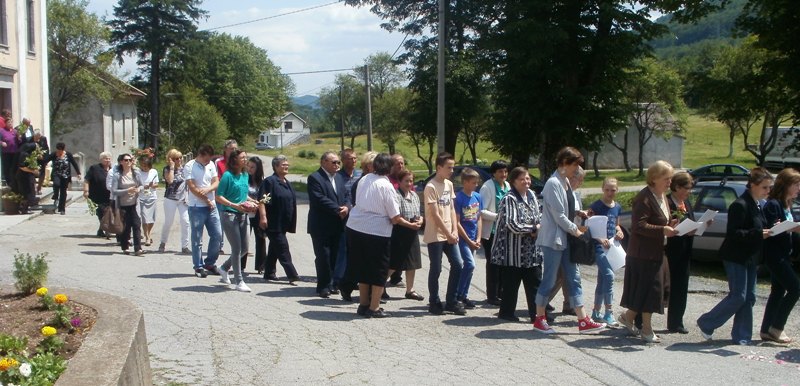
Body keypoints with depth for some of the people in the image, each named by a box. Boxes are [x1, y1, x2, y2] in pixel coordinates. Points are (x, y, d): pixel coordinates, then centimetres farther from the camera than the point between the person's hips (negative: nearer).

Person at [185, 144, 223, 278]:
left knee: (217, 235, 6)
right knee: (197, 239, 1)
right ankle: (198, 267, 10)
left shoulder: (211, 165, 8)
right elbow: (192, 187, -13)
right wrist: (207, 201, -8)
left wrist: (207, 189, -18)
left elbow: (216, 182, 4)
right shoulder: (189, 166, -9)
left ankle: (210, 263, 21)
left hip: (211, 206, 6)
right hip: (196, 208, -5)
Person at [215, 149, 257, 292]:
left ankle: (224, 267, 34)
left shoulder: (245, 175, 10)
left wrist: (252, 201, 5)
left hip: (242, 215, 7)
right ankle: (239, 282, 5)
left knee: (244, 248, 11)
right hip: (229, 215, -7)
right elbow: (218, 197, -13)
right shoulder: (228, 175, -12)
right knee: (237, 248, -4)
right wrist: (235, 205, -22)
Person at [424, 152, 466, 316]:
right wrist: (448, 234, -13)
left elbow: (451, 209, 12)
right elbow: (435, 215, -16)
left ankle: (451, 301, 15)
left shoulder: (449, 184, 10)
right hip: (435, 236, -7)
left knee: (457, 265, 4)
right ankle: (434, 303, 12)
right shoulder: (431, 187, -14)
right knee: (436, 269, 0)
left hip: (449, 235, 7)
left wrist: (454, 231, 1)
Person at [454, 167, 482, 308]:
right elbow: (457, 222, -14)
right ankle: (458, 294, -4)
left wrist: (478, 239, 2)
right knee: (470, 265, -15)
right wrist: (469, 241, -12)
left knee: (468, 266, 10)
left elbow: (479, 218, 11)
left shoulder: (477, 197, 6)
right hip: (462, 237, -6)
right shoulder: (459, 198, -13)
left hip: (473, 239, 6)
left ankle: (464, 296, 19)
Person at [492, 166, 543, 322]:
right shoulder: (509, 199, -13)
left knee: (534, 283, 6)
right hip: (513, 250, -7)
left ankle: (537, 314, 12)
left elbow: (539, 216, 17)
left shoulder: (531, 196, 11)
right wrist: (533, 229, -13)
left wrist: (538, 227, -6)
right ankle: (506, 312, 17)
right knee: (511, 283, 3)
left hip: (531, 250, 7)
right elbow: (512, 224, -21)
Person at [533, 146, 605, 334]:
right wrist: (575, 230, -10)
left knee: (574, 278, 8)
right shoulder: (553, 183, -16)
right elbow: (558, 215, -18)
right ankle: (539, 320, 13)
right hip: (553, 239, -9)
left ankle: (583, 320, 12)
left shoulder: (565, 182, 12)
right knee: (549, 280, 0)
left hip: (565, 239, 9)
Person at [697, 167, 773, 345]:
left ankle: (742, 336, 15)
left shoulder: (757, 206, 13)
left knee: (749, 297, 8)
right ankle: (706, 324, 7)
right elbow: (734, 233, -22)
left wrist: (770, 230, 1)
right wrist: (759, 234, -28)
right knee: (738, 297, -8)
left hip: (749, 258, 9)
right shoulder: (740, 205, -16)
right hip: (735, 257, -9)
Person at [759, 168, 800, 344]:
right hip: (774, 255, -10)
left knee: (778, 291, 11)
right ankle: (776, 328, 0)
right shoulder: (773, 204, -14)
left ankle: (767, 330, 18)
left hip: (783, 255, 10)